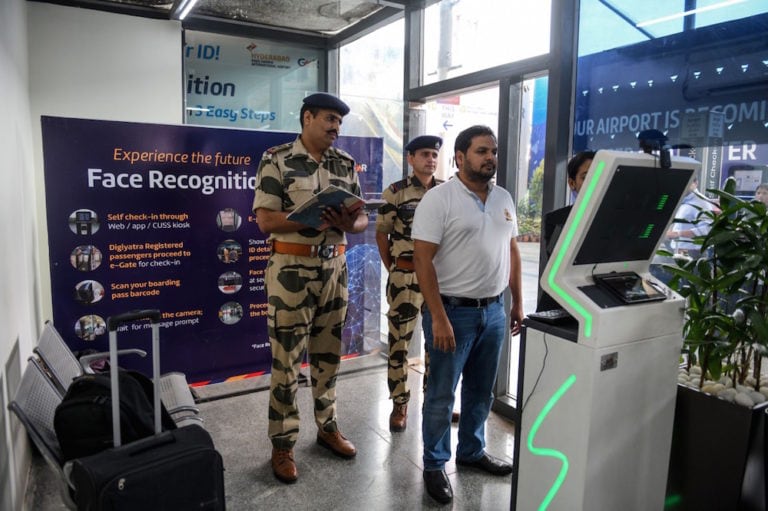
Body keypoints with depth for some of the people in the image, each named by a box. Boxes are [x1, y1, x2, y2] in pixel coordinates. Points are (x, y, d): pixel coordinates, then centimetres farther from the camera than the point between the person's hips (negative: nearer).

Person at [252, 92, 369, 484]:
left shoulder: (346, 164, 9)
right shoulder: (277, 160, -6)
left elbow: (362, 218, 10)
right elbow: (265, 219, -12)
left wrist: (348, 223, -14)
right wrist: (316, 218, -22)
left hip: (335, 268, 5)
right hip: (291, 269, -5)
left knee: (328, 354, 15)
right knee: (286, 360, 3)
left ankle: (327, 426, 32)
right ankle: (282, 444, 17)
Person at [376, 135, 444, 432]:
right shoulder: (395, 192, -4)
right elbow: (381, 233, 0)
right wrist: (392, 270, -2)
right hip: (405, 276, -3)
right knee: (399, 341, 3)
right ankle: (399, 404, 17)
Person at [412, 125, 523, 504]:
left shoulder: (504, 199, 9)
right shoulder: (438, 198, -12)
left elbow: (513, 251, 15)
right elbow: (422, 260, -16)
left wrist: (518, 303, 11)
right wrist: (439, 318, -21)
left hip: (493, 310, 6)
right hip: (453, 311, -6)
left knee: (481, 390, 19)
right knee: (441, 394, 6)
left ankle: (472, 451, 38)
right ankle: (434, 465, 24)